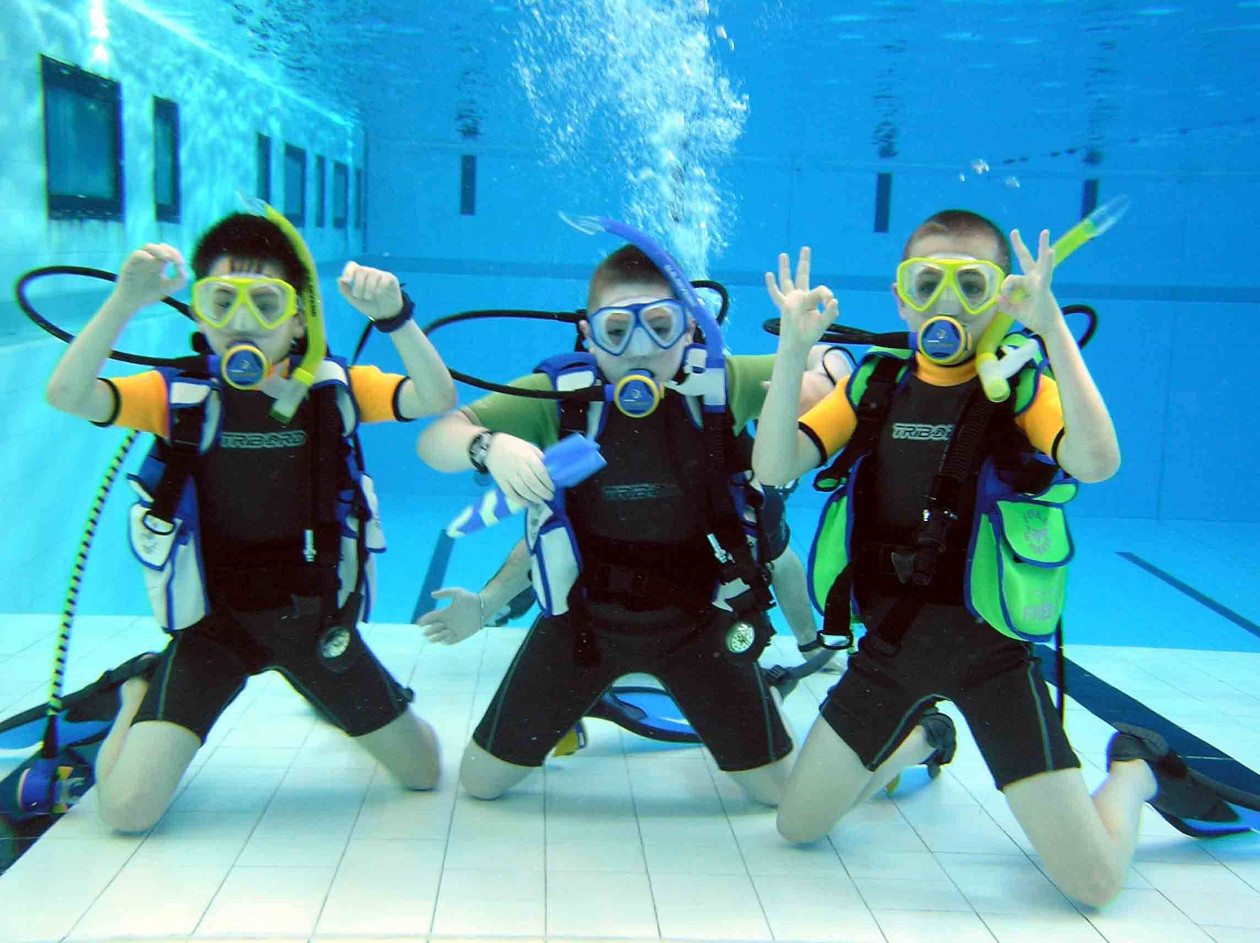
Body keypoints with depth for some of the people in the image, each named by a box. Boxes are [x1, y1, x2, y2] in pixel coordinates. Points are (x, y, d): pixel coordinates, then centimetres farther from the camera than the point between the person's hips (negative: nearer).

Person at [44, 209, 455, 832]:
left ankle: (337, 698, 43)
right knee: (127, 809, -9)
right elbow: (67, 396, -26)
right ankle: (139, 697, 24)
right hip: (214, 623, -1)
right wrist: (125, 301, -39)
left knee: (422, 773, 12)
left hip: (312, 618, 2)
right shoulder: (180, 395, -10)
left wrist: (394, 316, -38)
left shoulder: (332, 389, -7)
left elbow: (437, 400, -22)